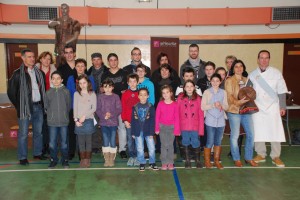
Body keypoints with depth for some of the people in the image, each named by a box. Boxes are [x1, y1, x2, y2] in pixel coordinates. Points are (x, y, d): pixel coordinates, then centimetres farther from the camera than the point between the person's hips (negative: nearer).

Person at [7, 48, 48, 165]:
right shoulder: (18, 74, -5)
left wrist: (43, 103, 6)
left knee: (38, 132, 13)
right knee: (23, 134, 3)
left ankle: (37, 153, 28)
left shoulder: (39, 72, 8)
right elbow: (11, 92, -2)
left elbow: (44, 89, 14)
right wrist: (19, 106, -3)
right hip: (25, 107, -4)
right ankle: (22, 157, 14)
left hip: (38, 106, 5)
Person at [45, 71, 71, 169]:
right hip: (52, 121, 1)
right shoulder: (48, 92, 2)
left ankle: (65, 160, 19)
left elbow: (69, 105, 6)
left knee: (64, 142, 6)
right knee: (52, 142, 5)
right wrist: (51, 114, 2)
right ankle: (53, 160, 20)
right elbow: (46, 106, 7)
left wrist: (64, 114, 4)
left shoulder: (66, 91, 1)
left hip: (64, 121, 0)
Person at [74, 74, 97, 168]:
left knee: (88, 140, 1)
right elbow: (75, 107, 5)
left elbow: (94, 108, -1)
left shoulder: (92, 94, 4)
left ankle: (87, 159, 8)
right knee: (81, 141, 3)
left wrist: (84, 115, -11)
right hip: (78, 121, 1)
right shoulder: (76, 94, 9)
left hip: (88, 120, -1)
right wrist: (76, 120, -5)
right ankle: (82, 159, 10)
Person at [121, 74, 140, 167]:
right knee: (130, 140, 7)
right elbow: (123, 109, 4)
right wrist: (125, 120, -4)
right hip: (128, 122, 1)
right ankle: (131, 157, 20)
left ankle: (137, 157, 16)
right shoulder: (125, 94, 4)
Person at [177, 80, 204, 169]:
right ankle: (187, 160, 28)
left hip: (195, 126, 0)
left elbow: (201, 114, -3)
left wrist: (201, 128, -5)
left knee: (196, 143, 6)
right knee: (186, 143, 11)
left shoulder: (198, 98, -4)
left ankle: (197, 160, 27)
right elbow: (177, 113, -2)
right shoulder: (180, 98, -4)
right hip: (184, 126, 0)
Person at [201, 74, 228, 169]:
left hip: (221, 121, 3)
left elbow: (226, 107, 7)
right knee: (210, 142, -1)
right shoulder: (207, 92, -2)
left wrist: (221, 105, -13)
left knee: (218, 142, 11)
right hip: (210, 121, -3)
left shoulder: (223, 92, 6)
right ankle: (207, 160, 16)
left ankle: (216, 160, 24)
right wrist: (213, 105, -18)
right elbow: (202, 107, -7)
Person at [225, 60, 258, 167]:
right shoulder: (229, 80, -1)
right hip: (234, 111, -5)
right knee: (235, 136, -1)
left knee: (250, 134, 5)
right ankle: (236, 159, 14)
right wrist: (238, 102, -27)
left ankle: (249, 157, 21)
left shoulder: (246, 80, 17)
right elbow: (229, 96, -10)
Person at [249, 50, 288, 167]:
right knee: (258, 132, 5)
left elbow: (281, 91, 1)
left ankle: (275, 157, 12)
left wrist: (282, 106, -1)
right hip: (257, 107, 1)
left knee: (275, 132, -1)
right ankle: (261, 155, 19)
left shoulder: (276, 73, -1)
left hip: (273, 107, -1)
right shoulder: (253, 75, 2)